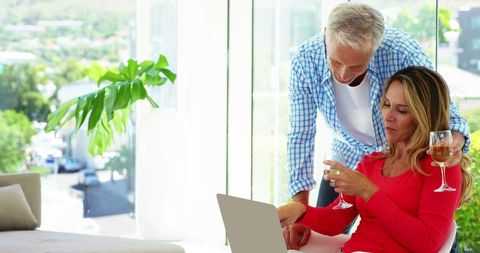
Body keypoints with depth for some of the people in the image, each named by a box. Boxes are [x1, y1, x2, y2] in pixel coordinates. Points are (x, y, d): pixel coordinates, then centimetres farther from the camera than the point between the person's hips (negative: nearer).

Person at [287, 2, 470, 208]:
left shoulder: (403, 53, -34)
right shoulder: (305, 61, -27)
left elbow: (447, 115, -24)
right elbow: (301, 135, -16)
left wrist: (454, 141, -48)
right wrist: (300, 205, -20)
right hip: (347, 159, 2)